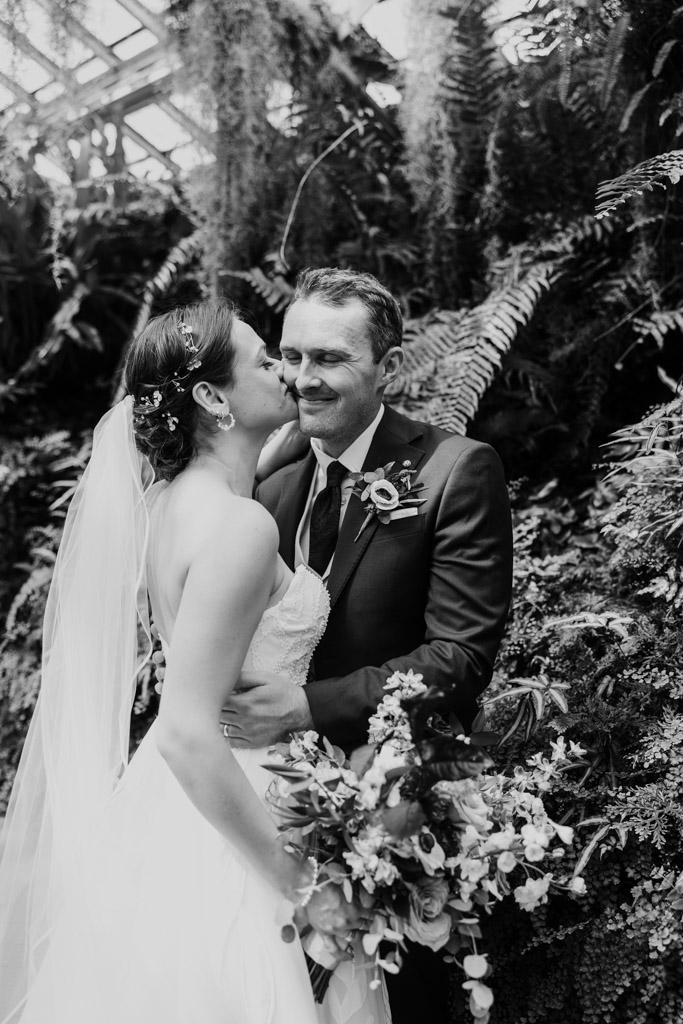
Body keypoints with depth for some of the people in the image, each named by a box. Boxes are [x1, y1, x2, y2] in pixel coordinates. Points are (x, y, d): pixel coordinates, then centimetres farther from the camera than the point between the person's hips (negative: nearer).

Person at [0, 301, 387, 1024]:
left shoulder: (170, 495, 1)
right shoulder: (241, 525, -25)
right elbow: (189, 733, -27)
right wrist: (301, 885, -20)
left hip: (174, 803, 9)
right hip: (222, 834, -9)